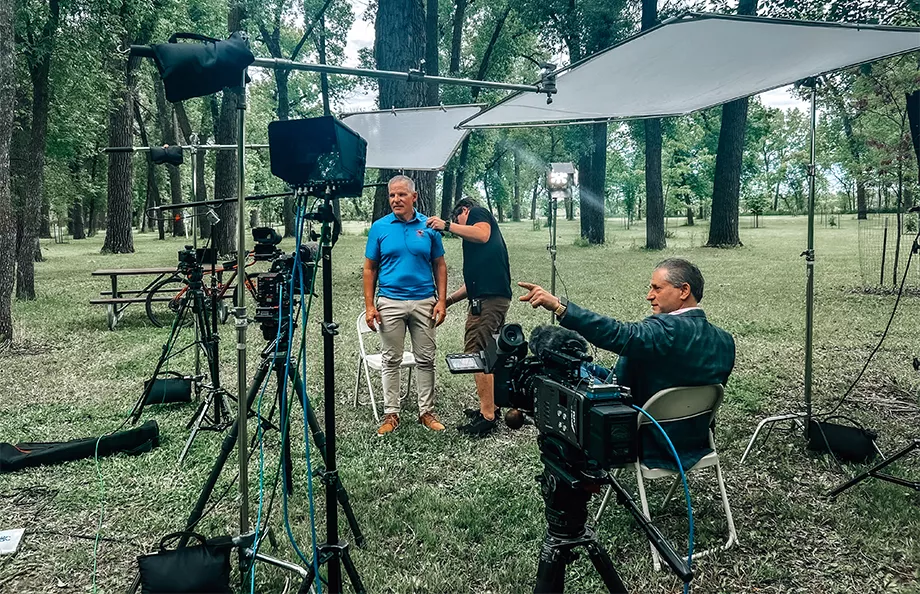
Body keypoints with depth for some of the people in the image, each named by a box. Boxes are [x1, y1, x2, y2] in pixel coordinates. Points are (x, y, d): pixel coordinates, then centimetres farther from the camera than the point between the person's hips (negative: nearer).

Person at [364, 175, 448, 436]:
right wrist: (369, 306, -3)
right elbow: (370, 269, 4)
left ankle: (427, 412, 19)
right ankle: (391, 414, 16)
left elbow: (439, 266, 7)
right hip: (390, 303, 0)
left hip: (424, 302, 1)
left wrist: (442, 301, -2)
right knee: (391, 361, 7)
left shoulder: (429, 226, 2)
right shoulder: (379, 228, 1)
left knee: (425, 360, 7)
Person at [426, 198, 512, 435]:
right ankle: (490, 406, 25)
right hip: (497, 297, 10)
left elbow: (482, 235, -17)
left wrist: (447, 225, -13)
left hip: (487, 298, -10)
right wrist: (449, 299, 28)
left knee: (476, 354, -9)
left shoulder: (477, 212, 7)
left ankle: (487, 416, -7)